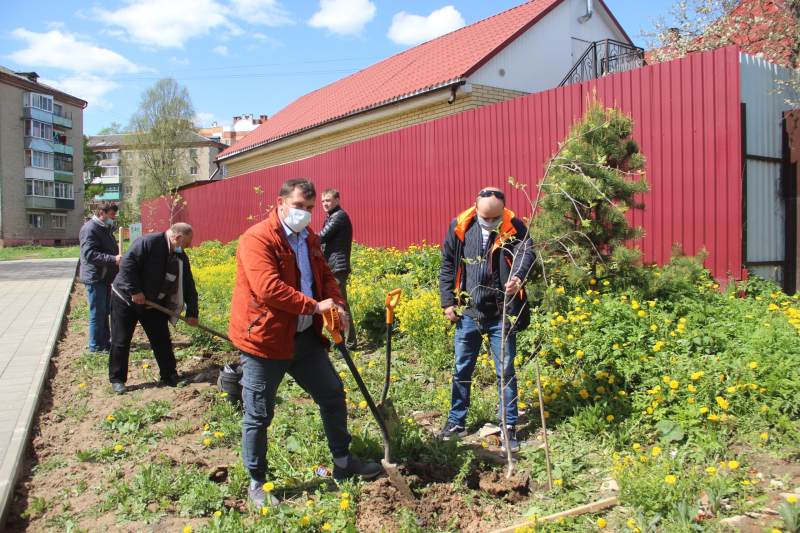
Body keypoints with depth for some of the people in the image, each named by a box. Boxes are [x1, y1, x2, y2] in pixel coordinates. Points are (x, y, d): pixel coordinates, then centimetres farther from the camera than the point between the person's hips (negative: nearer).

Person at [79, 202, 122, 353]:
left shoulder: (106, 228, 16)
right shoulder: (90, 229, -16)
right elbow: (90, 254, -26)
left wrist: (118, 258, 14)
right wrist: (113, 259, -32)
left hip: (105, 278, 10)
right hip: (95, 278, -10)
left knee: (105, 311, 16)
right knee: (97, 312, -4)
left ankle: (105, 341, 25)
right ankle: (96, 346, 5)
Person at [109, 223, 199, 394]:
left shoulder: (181, 258, 0)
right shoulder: (149, 242, -22)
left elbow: (188, 287, 3)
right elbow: (127, 263, -27)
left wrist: (192, 313, -1)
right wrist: (135, 291, -26)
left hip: (153, 304, 6)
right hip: (126, 299, -6)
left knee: (162, 340, 7)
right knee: (121, 341, 2)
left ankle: (169, 375, 19)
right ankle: (117, 379, 15)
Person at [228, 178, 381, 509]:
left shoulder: (310, 239, 11)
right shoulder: (257, 239, -16)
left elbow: (325, 275, 17)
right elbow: (269, 288, -26)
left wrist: (337, 304, -3)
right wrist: (314, 306, -22)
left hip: (305, 337, 8)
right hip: (265, 340, -7)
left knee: (332, 393, 13)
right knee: (259, 416, 5)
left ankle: (342, 463, 31)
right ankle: (257, 483, 24)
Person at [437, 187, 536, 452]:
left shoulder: (515, 228, -8)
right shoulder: (459, 227, -3)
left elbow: (527, 253, -26)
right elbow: (447, 265, 5)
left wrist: (518, 276, -47)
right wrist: (448, 301, 0)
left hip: (501, 315, -2)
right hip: (468, 313, 2)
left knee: (506, 371, 7)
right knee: (462, 369, 13)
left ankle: (509, 426, 22)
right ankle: (456, 421, 29)